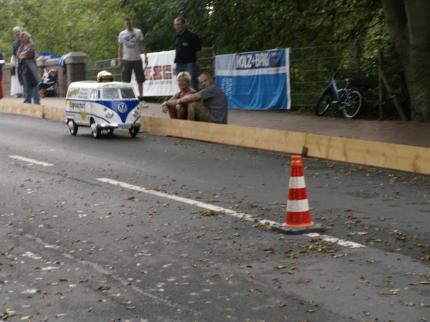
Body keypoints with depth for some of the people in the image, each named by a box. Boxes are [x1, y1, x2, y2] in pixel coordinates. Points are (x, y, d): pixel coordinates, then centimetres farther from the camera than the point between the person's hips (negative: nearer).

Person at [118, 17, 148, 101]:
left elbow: (142, 45, 4)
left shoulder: (138, 32, 4)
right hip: (126, 59, 0)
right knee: (126, 80, -1)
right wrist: (120, 60, 1)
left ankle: (141, 95, 8)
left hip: (137, 58, 0)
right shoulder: (122, 34, 5)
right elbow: (120, 48, 7)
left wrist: (145, 56, -5)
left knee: (140, 79, 2)